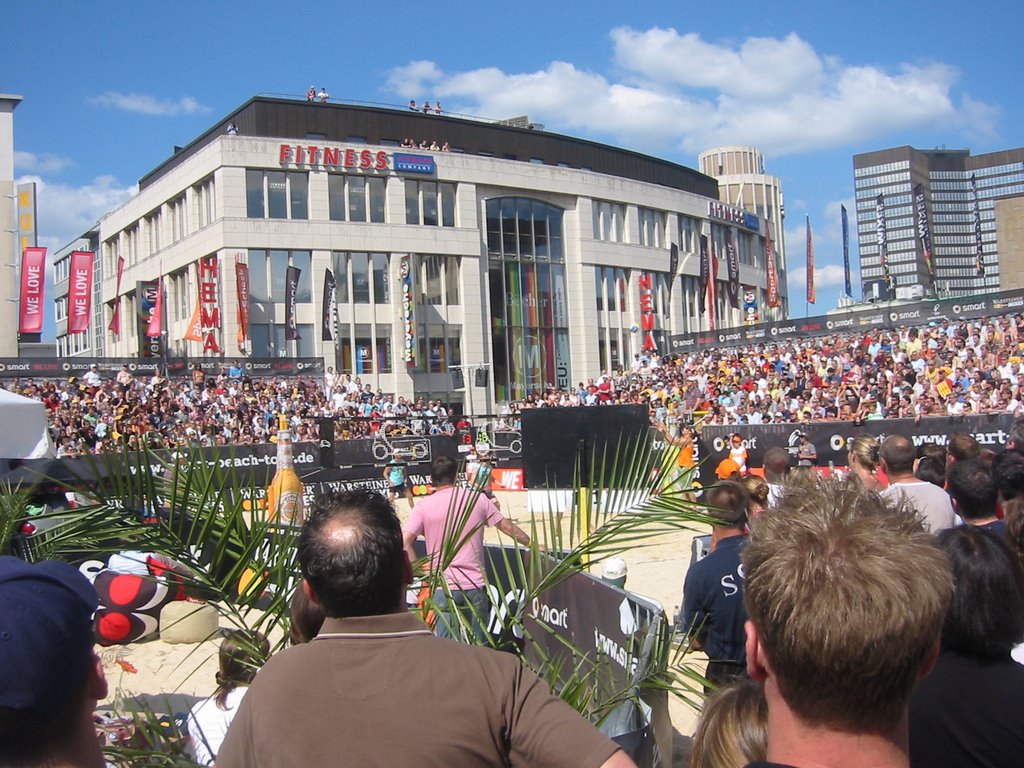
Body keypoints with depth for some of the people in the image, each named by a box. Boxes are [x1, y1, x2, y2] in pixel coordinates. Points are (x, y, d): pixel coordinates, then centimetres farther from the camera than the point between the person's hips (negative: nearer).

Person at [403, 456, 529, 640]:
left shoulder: (423, 507, -3)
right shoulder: (477, 498, 3)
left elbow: (404, 543, -13)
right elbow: (507, 526, 11)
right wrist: (531, 543, 24)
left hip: (444, 586, -2)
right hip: (476, 584, 2)